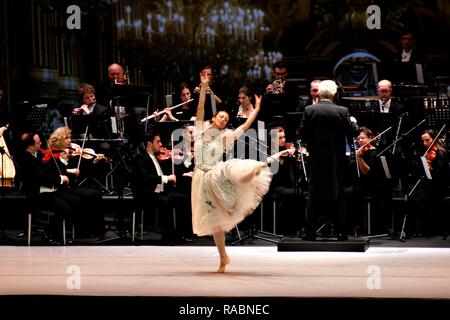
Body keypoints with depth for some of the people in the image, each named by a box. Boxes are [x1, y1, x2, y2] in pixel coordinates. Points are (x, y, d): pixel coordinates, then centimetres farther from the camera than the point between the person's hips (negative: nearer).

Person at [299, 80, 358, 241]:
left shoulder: (309, 110, -7)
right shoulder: (342, 111, -10)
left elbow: (302, 133, -5)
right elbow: (352, 132, -5)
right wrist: (353, 122, 15)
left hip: (316, 158, 1)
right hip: (337, 159, -1)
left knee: (314, 196, 7)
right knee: (338, 195, 8)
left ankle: (310, 232, 4)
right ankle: (341, 232, 7)